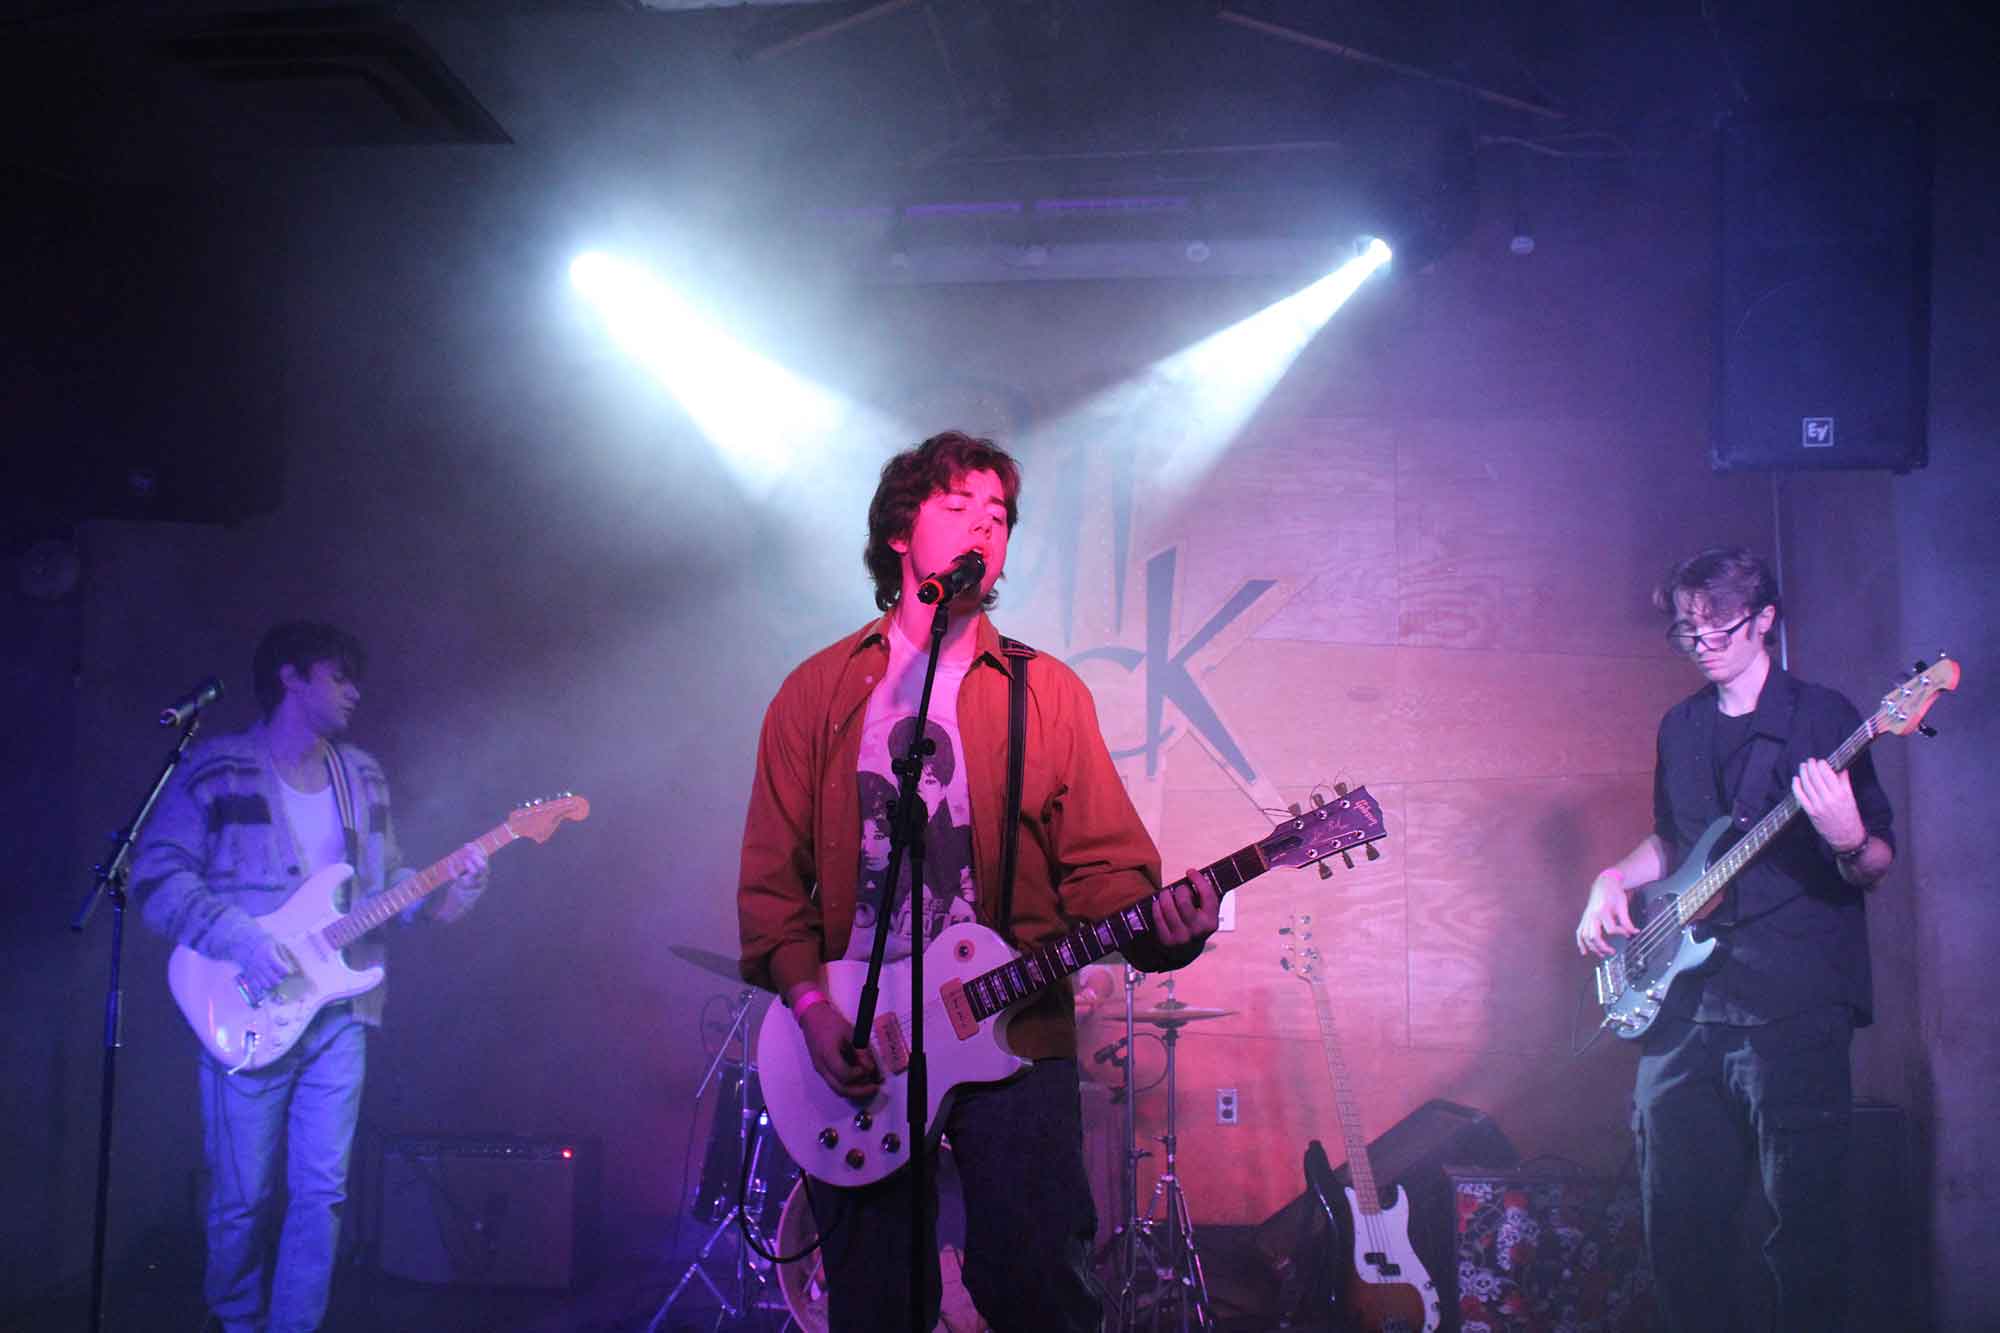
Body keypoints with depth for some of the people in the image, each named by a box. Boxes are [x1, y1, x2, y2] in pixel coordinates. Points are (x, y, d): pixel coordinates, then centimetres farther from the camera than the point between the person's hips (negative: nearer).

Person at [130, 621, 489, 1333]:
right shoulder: (215, 769, -5)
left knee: (322, 1192, 5)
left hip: (340, 1012, 5)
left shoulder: (363, 778, 13)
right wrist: (243, 941, -20)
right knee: (243, 1195, 5)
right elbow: (158, 875, -10)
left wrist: (447, 888, -4)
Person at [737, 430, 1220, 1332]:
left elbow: (1101, 861, 0)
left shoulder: (1046, 691, 6)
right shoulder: (816, 692, 8)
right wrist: (810, 1003, -7)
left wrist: (1158, 927, -20)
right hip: (852, 1040, 1)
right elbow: (772, 875, 5)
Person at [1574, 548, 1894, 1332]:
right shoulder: (1680, 728, 15)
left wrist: (1848, 843, -25)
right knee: (1676, 1209, 7)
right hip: (1684, 998, 5)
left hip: (1792, 1006, -5)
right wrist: (1615, 879, 9)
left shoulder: (1820, 716, -1)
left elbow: (1879, 863, -3)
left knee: (1802, 1215, -4)